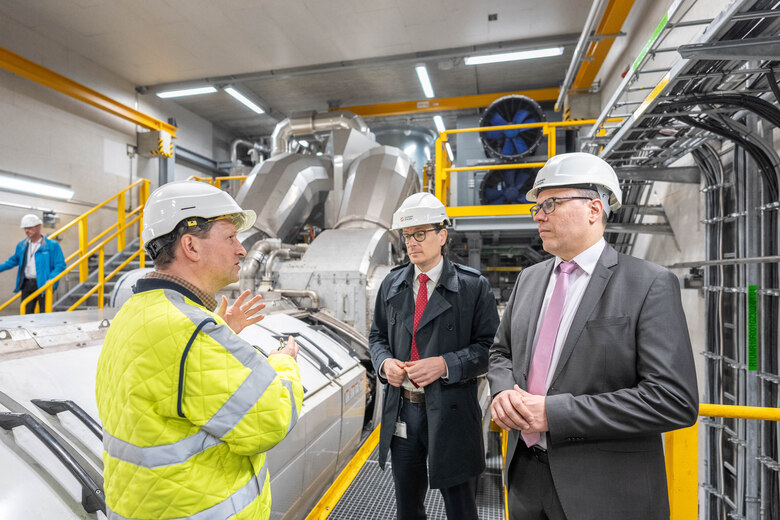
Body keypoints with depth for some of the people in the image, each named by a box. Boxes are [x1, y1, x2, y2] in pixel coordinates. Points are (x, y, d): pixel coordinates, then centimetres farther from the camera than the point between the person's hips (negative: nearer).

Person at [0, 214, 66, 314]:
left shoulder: (52, 245, -5)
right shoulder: (21, 245, 12)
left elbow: (60, 265, -8)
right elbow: (14, 260, 27)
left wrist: (51, 279, -19)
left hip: (43, 284, -5)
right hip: (27, 284, 5)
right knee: (26, 313, 7)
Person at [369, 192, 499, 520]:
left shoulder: (473, 286, -9)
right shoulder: (391, 285, 4)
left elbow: (490, 345, -10)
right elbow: (377, 336, 12)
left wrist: (445, 364, -22)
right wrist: (384, 362, -8)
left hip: (450, 413, -4)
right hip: (401, 410, 4)